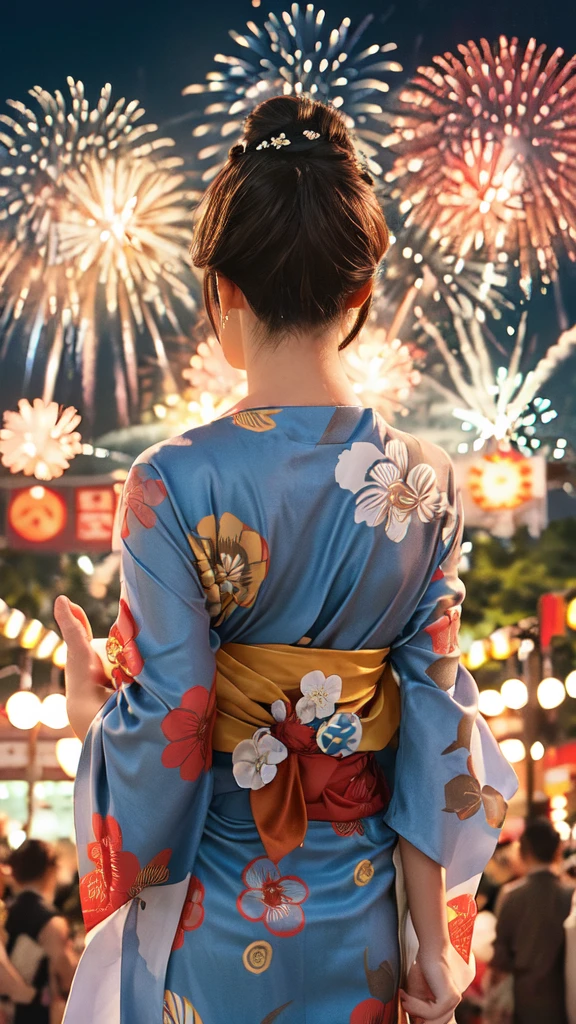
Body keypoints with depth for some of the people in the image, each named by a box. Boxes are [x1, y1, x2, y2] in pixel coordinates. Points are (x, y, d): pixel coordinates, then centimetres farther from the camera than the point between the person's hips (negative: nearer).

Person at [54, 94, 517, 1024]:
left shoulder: (175, 486, -20)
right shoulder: (428, 484, -8)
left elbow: (164, 731, -18)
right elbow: (433, 730, -5)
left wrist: (88, 707, 5)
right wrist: (434, 941, 1)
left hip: (214, 918, -3)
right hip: (362, 911, 3)